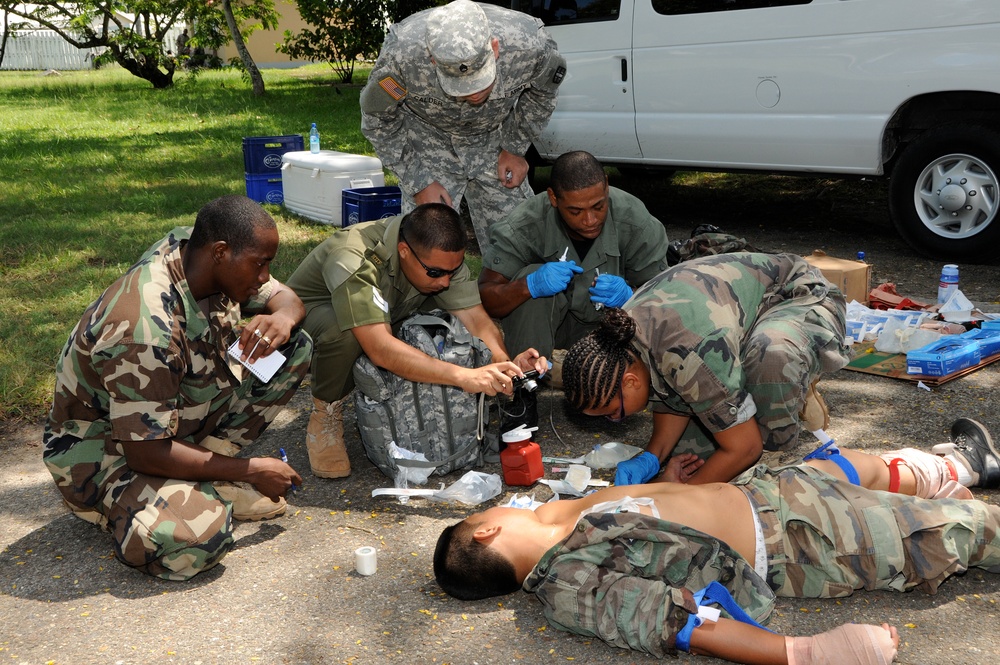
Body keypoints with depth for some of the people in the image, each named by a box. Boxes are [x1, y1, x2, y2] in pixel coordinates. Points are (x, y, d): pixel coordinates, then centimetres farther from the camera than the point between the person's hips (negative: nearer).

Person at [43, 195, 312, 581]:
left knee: (294, 348, -4)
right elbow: (145, 453, -30)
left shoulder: (195, 252, -10)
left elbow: (286, 298, 4)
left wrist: (283, 318, -23)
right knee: (201, 537, -38)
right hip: (105, 447, -9)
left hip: (183, 416, 9)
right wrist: (250, 470, -21)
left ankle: (208, 473, -3)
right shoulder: (145, 328, -34)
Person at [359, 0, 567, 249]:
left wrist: (516, 148, -3)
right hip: (427, 136, -1)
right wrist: (419, 182, -15)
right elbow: (377, 119, -14)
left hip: (494, 138, 2)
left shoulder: (531, 45, -32)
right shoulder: (402, 54, -35)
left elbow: (543, 91, -5)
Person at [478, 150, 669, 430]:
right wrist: (529, 286, -45)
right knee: (533, 279, -32)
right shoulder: (525, 226, -27)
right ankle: (523, 399, -18)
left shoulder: (637, 223, -25)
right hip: (544, 323, 0)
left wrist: (629, 296, -39)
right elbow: (483, 299, -25)